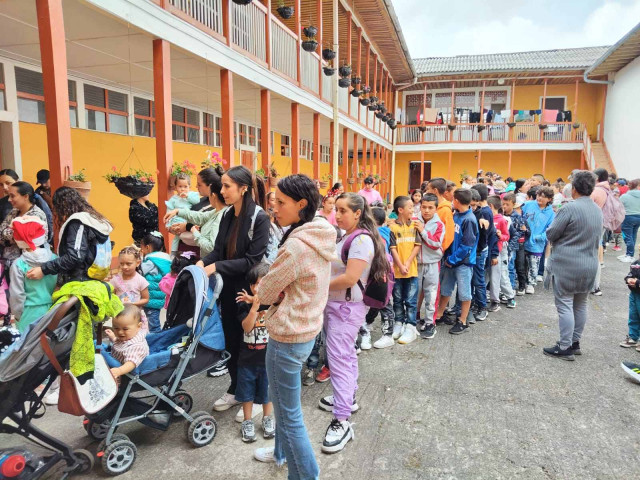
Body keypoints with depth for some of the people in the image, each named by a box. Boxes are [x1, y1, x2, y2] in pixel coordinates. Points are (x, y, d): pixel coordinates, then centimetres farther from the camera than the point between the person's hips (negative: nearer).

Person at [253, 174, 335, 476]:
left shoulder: (296, 246, -27)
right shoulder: (321, 237, 1)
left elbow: (265, 293, -16)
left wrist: (263, 291, 5)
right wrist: (279, 293, -5)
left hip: (287, 336, -10)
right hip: (307, 328, 10)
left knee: (289, 414, 8)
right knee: (283, 402, 28)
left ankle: (306, 473, 26)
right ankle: (282, 452, 50)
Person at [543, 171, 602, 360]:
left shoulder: (570, 208, -17)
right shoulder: (598, 210, 9)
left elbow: (550, 235, -12)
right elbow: (598, 238, 18)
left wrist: (563, 238, 8)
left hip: (566, 265, -8)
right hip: (590, 265, 8)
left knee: (565, 305, -1)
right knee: (580, 305, 15)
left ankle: (565, 348, 3)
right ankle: (575, 343, 26)